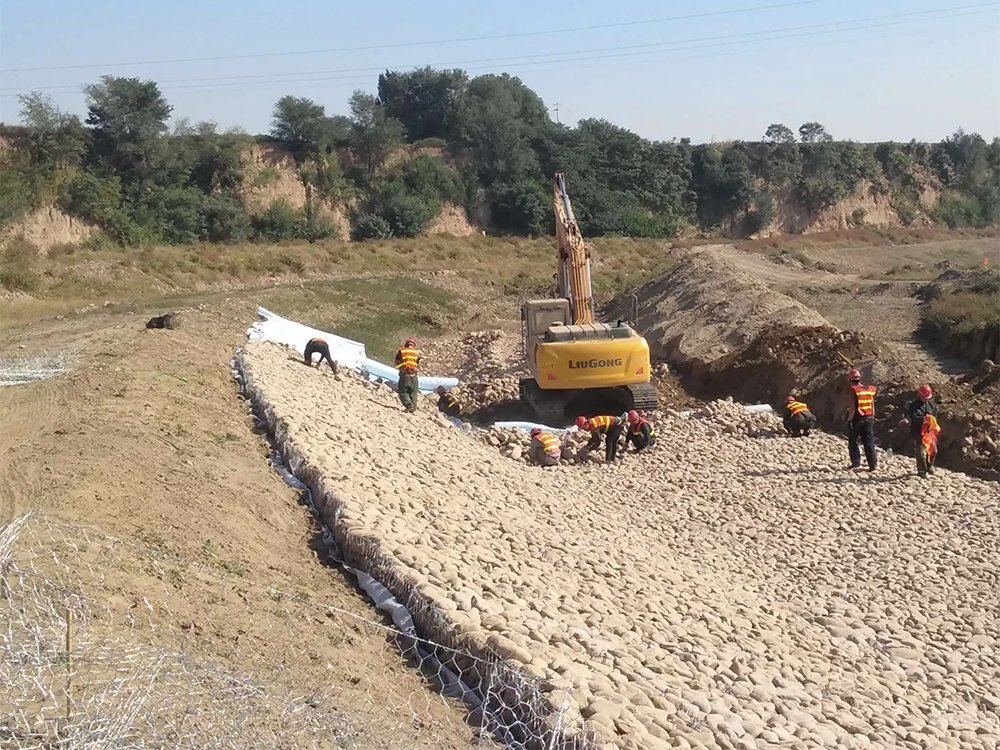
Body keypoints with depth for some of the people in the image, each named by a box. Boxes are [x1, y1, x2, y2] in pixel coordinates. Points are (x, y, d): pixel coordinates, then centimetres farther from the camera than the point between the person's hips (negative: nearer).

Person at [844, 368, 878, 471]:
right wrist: (872, 418, 17)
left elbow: (853, 408, -15)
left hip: (857, 419, -5)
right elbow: (873, 406, 10)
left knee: (853, 441, 10)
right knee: (869, 442, 7)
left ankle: (856, 462, 5)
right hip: (869, 419, 5)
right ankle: (872, 464, 3)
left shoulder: (853, 390, -12)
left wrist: (849, 420, -10)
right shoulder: (869, 389, 5)